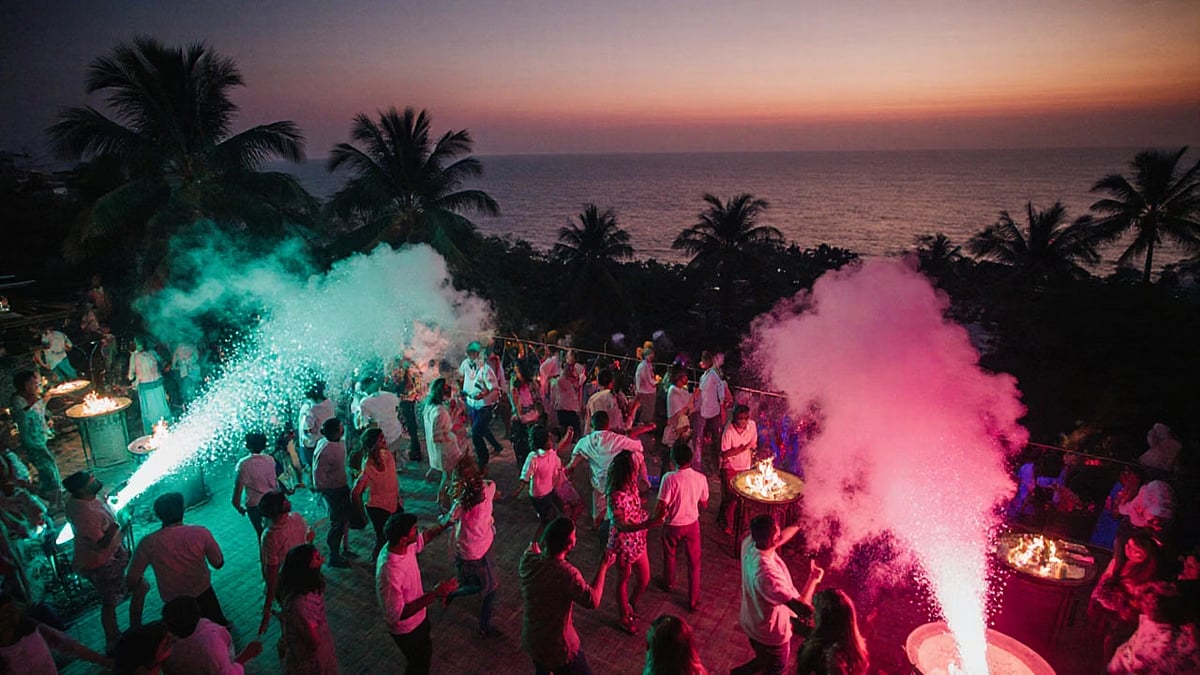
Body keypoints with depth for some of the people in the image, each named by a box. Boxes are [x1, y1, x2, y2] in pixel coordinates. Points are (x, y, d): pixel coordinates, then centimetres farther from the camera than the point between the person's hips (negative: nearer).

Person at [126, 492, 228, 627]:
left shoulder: (147, 543, -16)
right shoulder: (201, 532, -19)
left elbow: (132, 580, -8)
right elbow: (218, 564, -7)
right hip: (203, 595, -1)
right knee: (219, 625, 23)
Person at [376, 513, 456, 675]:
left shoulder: (405, 545, -19)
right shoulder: (389, 573, -43)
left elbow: (424, 537, 5)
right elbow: (397, 614, -36)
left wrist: (445, 524, -6)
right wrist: (434, 594, -40)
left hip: (419, 617, 8)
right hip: (406, 629, -8)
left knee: (425, 651, 35)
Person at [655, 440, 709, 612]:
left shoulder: (669, 478, -26)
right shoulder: (700, 478, -15)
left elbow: (662, 507, -22)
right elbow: (704, 505, -2)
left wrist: (660, 517, -1)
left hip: (672, 526, -1)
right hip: (692, 525, 1)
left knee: (670, 556, 26)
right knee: (694, 563, 17)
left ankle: (669, 584, 50)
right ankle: (693, 601, 25)